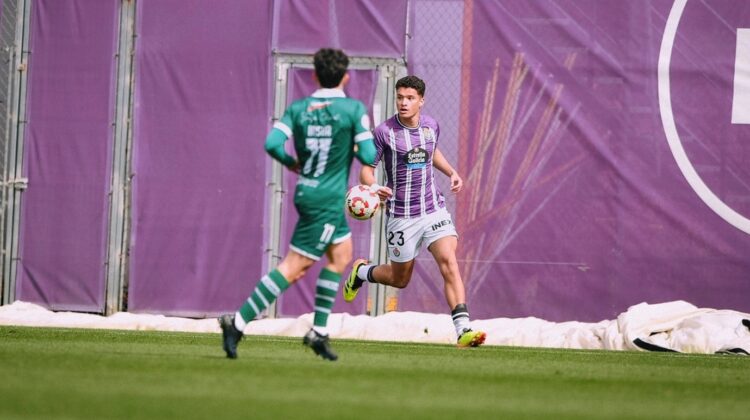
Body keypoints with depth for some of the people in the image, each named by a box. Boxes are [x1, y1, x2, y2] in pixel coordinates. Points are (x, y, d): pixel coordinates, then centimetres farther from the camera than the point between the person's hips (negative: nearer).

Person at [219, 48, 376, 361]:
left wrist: (292, 163, 10)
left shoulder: (298, 108, 3)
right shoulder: (354, 109, -9)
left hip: (306, 192, 7)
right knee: (293, 267, -7)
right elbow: (368, 156, -12)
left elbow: (272, 144, -8)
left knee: (341, 254, 20)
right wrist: (357, 146, 10)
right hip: (328, 200, -7)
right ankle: (239, 322, -14)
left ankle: (319, 332, 18)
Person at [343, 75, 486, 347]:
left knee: (449, 263, -18)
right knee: (399, 279, 10)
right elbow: (366, 170, -7)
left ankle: (463, 330, -23)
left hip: (434, 209, 3)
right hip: (402, 215, -3)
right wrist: (374, 188, -29)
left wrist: (451, 172, 10)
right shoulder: (385, 132, -11)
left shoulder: (431, 126, 4)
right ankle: (361, 272, 43)